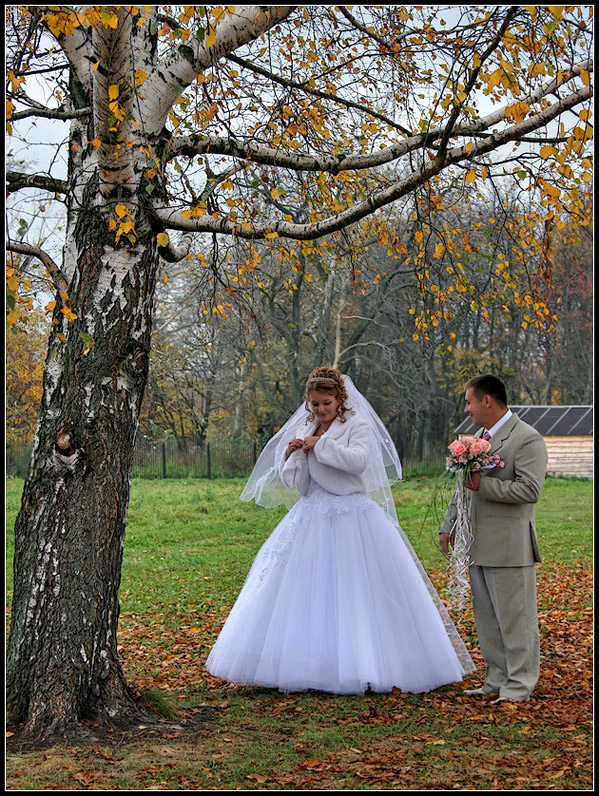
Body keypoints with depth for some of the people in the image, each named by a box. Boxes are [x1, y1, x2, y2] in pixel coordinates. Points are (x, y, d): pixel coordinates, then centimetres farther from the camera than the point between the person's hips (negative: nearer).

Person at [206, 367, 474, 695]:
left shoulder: (358, 425, -2)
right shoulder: (303, 431, 13)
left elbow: (359, 460, -21)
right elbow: (295, 484, 14)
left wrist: (320, 444, -15)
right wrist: (291, 455, -5)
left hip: (352, 519, -5)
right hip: (312, 518, 5)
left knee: (359, 591, -6)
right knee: (305, 592, 2)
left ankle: (366, 664, 0)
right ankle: (308, 665, 8)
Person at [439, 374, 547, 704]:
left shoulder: (528, 439, -10)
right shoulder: (480, 436, 17)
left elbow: (530, 489, -21)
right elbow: (465, 486, 26)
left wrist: (484, 485, -22)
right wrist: (448, 525, 25)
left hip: (509, 547, -9)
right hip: (478, 546, 9)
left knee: (514, 618, -2)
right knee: (487, 618, 13)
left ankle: (519, 686, 7)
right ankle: (497, 680, 23)